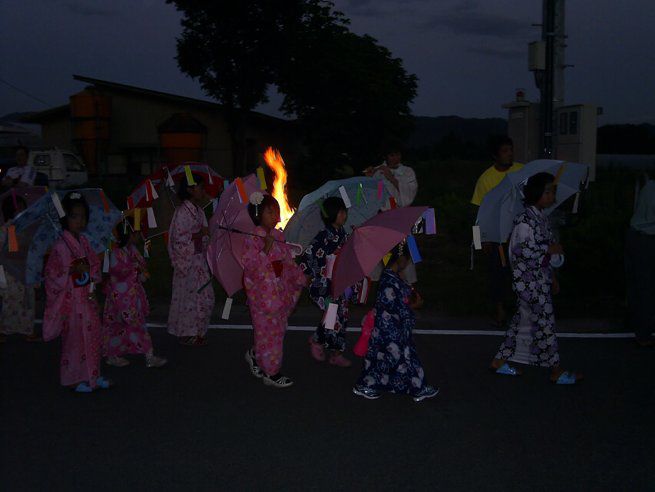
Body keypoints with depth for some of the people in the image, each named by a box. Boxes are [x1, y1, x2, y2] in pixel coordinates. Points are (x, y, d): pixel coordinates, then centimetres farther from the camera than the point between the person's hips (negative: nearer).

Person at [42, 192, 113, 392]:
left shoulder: (84, 241, 7)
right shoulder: (61, 246, -15)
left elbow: (95, 263, 16)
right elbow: (51, 273, -15)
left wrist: (89, 271, -3)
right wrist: (73, 271, -24)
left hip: (87, 298, 7)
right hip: (71, 299, -7)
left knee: (92, 335, 12)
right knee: (74, 337, 1)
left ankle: (92, 374, 25)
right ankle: (75, 379, 15)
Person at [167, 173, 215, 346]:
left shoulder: (198, 210, 11)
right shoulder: (182, 211, -15)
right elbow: (179, 238, -20)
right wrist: (200, 233, -18)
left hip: (199, 259, 9)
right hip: (187, 261, -8)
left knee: (204, 297, 12)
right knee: (189, 296, 0)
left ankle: (196, 332, 24)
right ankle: (186, 334, 12)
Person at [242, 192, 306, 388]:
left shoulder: (278, 236, 7)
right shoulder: (253, 239, -15)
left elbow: (288, 260, 18)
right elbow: (250, 266, -21)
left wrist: (298, 278, 19)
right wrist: (265, 249, -30)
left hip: (280, 292, 8)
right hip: (263, 294, -8)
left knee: (278, 329, 16)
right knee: (268, 331, 0)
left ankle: (255, 355, 38)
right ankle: (272, 373, 12)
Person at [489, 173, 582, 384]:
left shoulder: (542, 218, 11)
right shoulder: (524, 220, -19)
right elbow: (519, 250, -22)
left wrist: (552, 277, 19)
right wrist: (550, 249, -19)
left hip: (540, 279, 9)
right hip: (529, 281, -9)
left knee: (522, 320, 14)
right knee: (544, 322, 0)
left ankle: (500, 362, 23)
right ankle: (556, 371, 11)